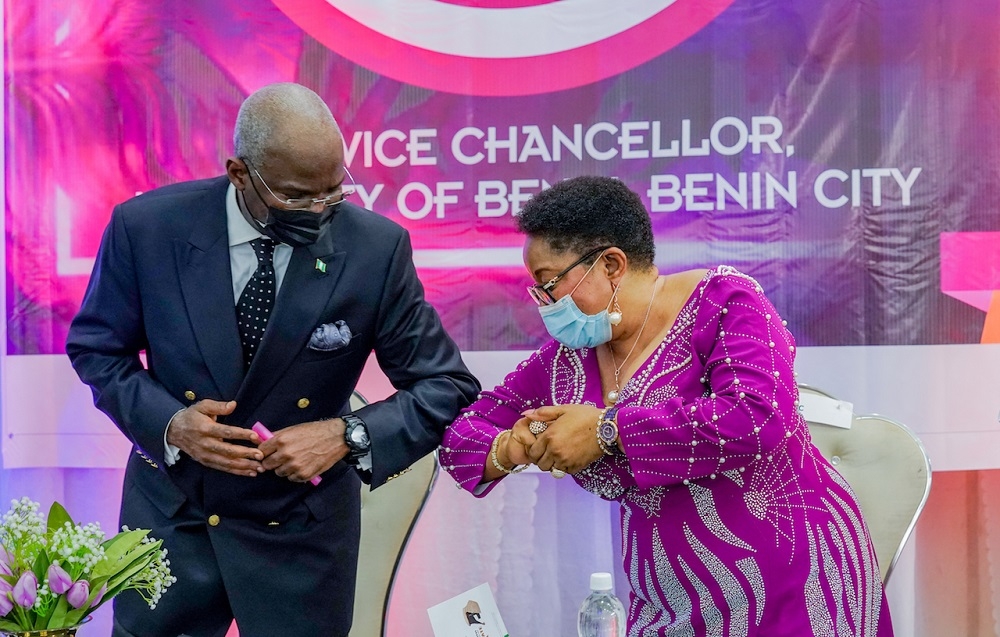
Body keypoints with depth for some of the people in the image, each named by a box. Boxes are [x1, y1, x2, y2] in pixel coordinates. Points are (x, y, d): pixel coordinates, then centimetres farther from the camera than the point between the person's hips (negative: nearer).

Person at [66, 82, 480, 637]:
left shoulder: (376, 249, -16)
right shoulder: (147, 227, -14)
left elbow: (447, 388, -10)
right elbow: (95, 347, 0)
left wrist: (348, 436, -26)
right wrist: (168, 422, -18)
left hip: (301, 531, -1)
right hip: (169, 513, 1)